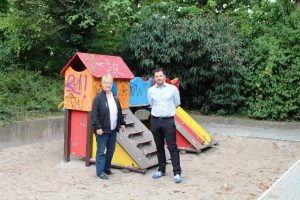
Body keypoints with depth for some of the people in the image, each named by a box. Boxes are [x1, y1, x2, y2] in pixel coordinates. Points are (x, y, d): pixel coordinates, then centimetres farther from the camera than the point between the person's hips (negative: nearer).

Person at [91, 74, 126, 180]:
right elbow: (94, 114, -15)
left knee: (111, 150, 15)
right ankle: (100, 172, 8)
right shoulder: (98, 98, -10)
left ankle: (107, 168, 31)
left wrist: (122, 123, 17)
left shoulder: (115, 98, 14)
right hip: (102, 130, -7)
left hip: (113, 130, 7)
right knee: (101, 151, 0)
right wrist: (97, 127, -19)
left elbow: (119, 112, 21)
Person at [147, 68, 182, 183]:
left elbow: (177, 103, 13)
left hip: (168, 121, -3)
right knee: (159, 147, 11)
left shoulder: (173, 88, -2)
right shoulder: (151, 90, 4)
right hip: (155, 121, 3)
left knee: (172, 147, -6)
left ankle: (177, 173, -4)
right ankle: (161, 170, 23)